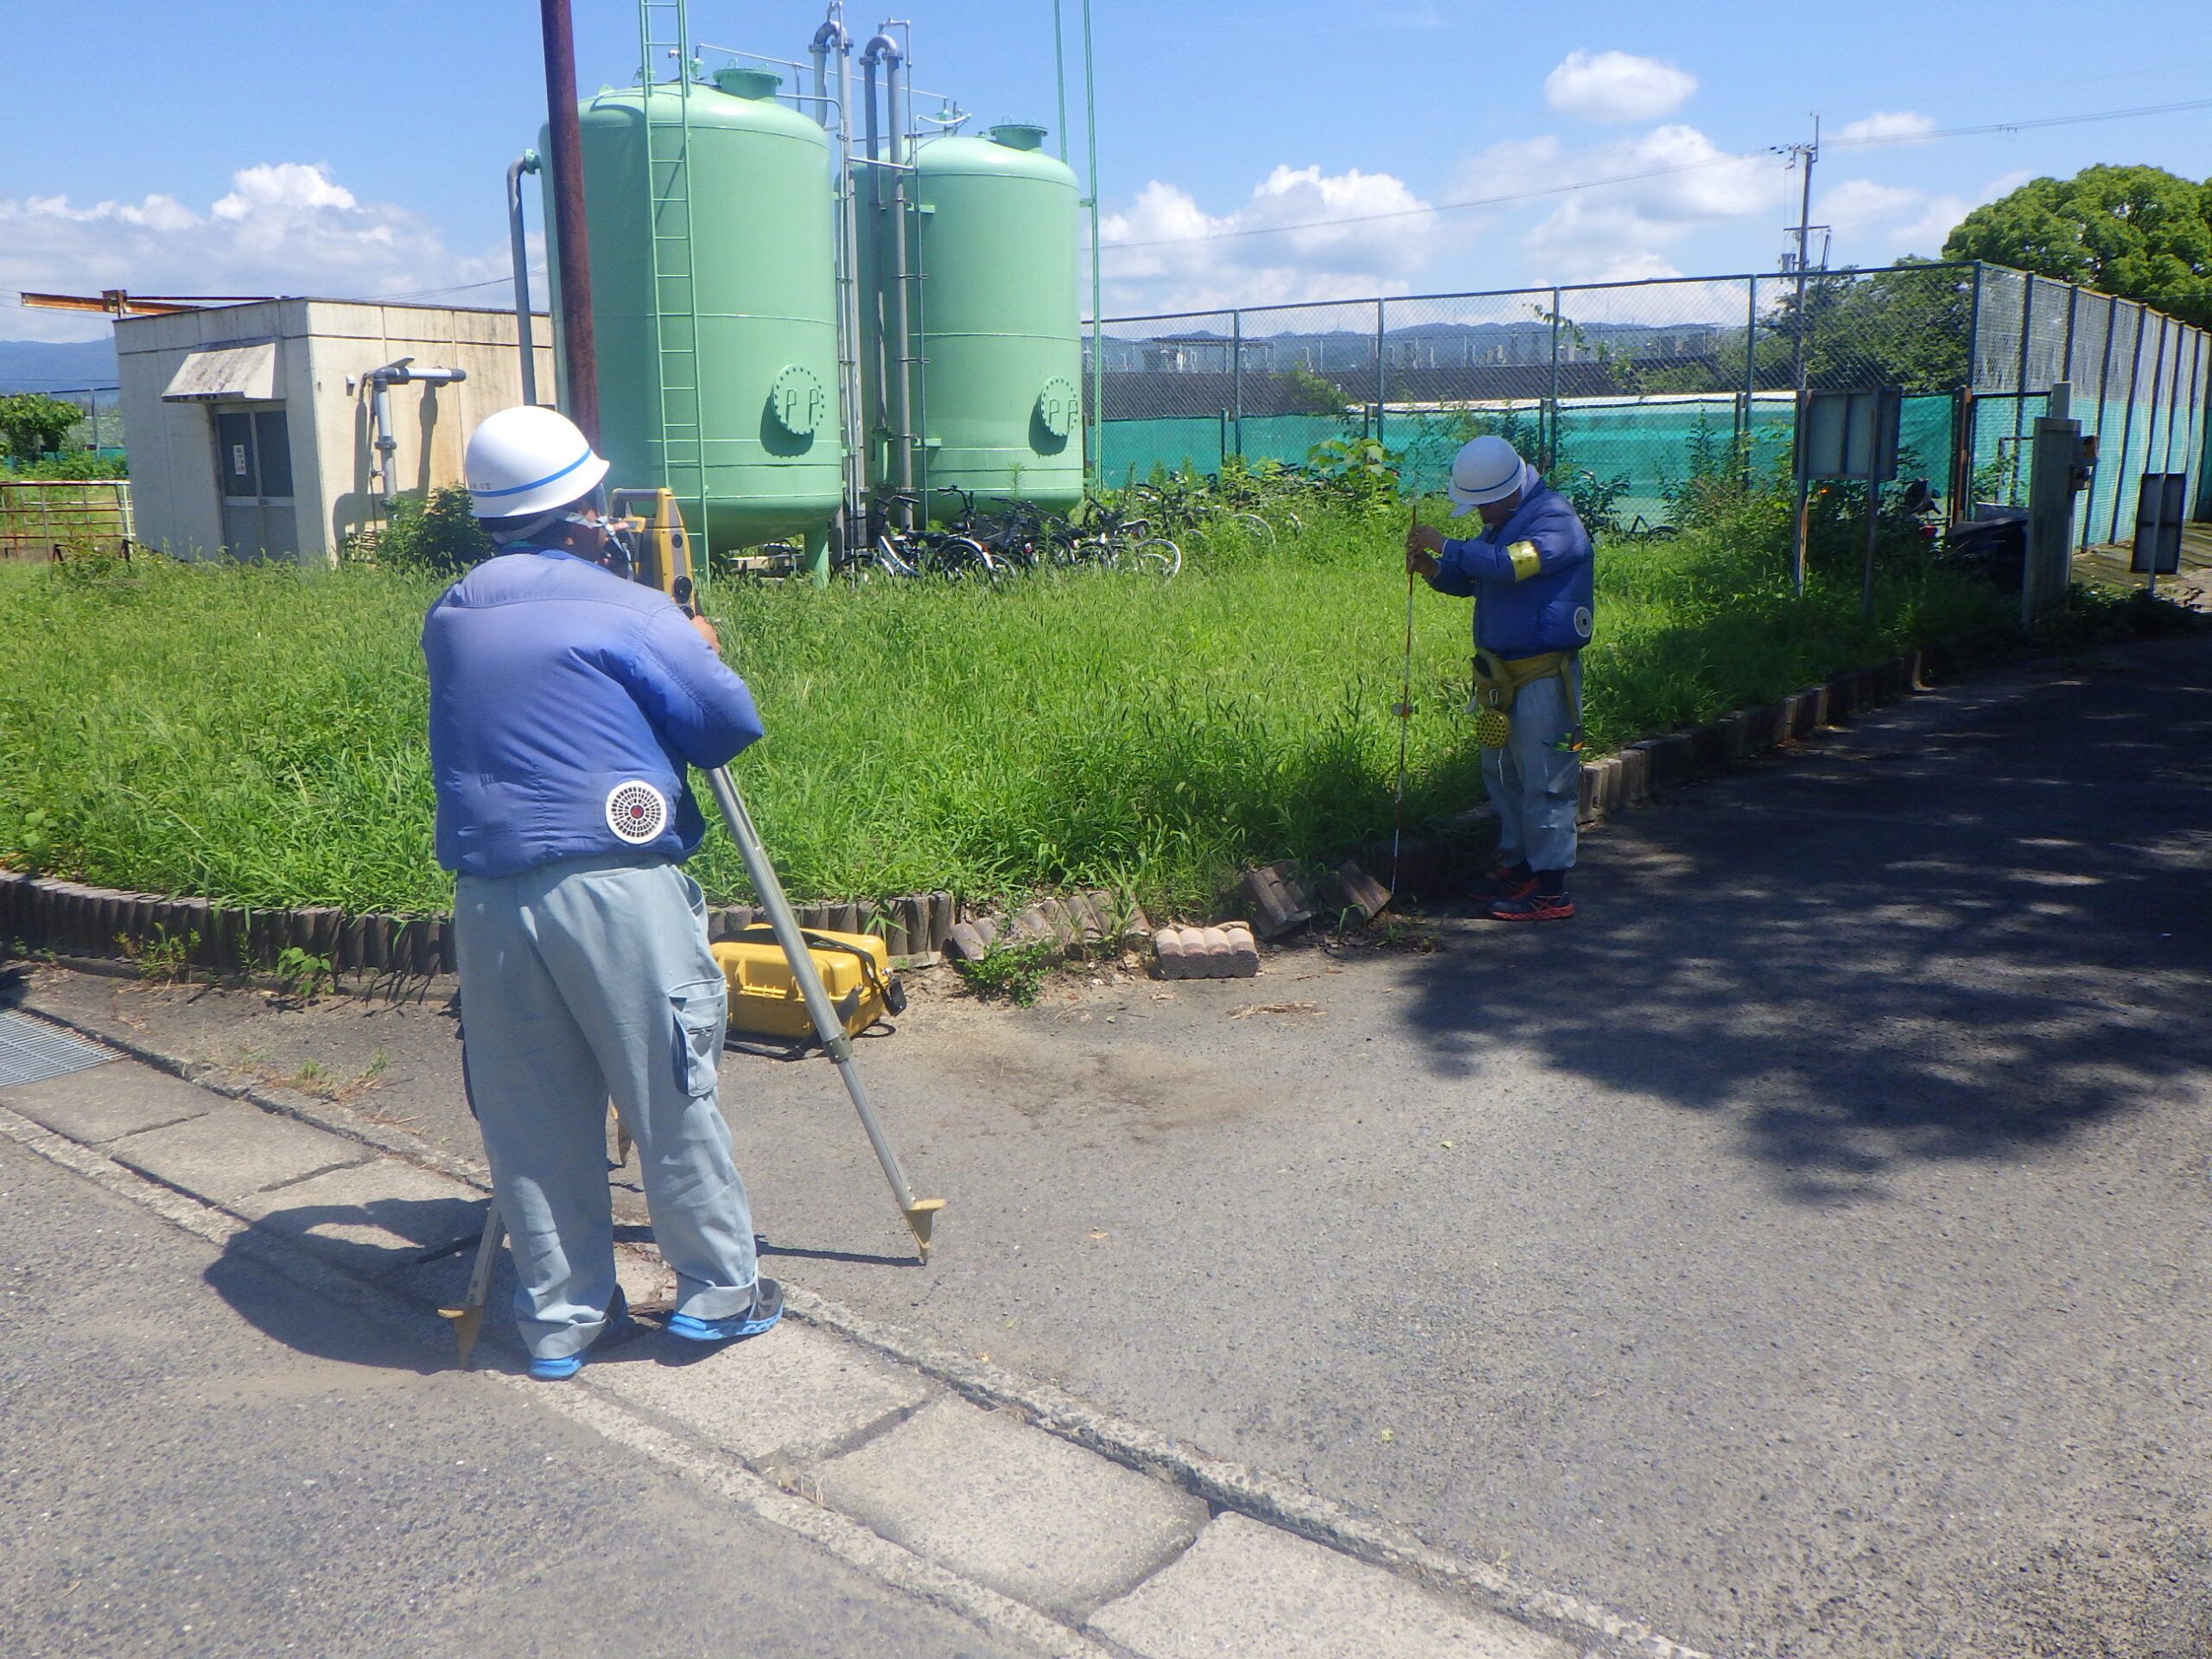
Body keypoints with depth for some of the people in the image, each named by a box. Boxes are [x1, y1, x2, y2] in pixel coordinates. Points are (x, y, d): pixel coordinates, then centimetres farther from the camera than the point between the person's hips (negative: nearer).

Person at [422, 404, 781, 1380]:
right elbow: (733, 723, -2)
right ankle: (718, 1291, 19)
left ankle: (560, 1316, 22)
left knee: (529, 1116, 12)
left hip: (486, 896, 6)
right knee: (673, 1097, 7)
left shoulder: (449, 617, 13)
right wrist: (693, 650, 17)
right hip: (615, 887, -5)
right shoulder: (627, 612, -5)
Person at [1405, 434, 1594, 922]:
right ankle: (1516, 865, 28)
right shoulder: (1502, 522, 15)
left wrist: (1444, 545, -21)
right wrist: (1431, 568, 1)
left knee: (1544, 780, -6)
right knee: (1501, 772, 15)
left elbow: (1507, 565, -31)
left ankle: (1550, 890, -1)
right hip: (1502, 674, 9)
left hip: (1544, 675, -9)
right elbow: (1469, 580, 23)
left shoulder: (1555, 518, -14)